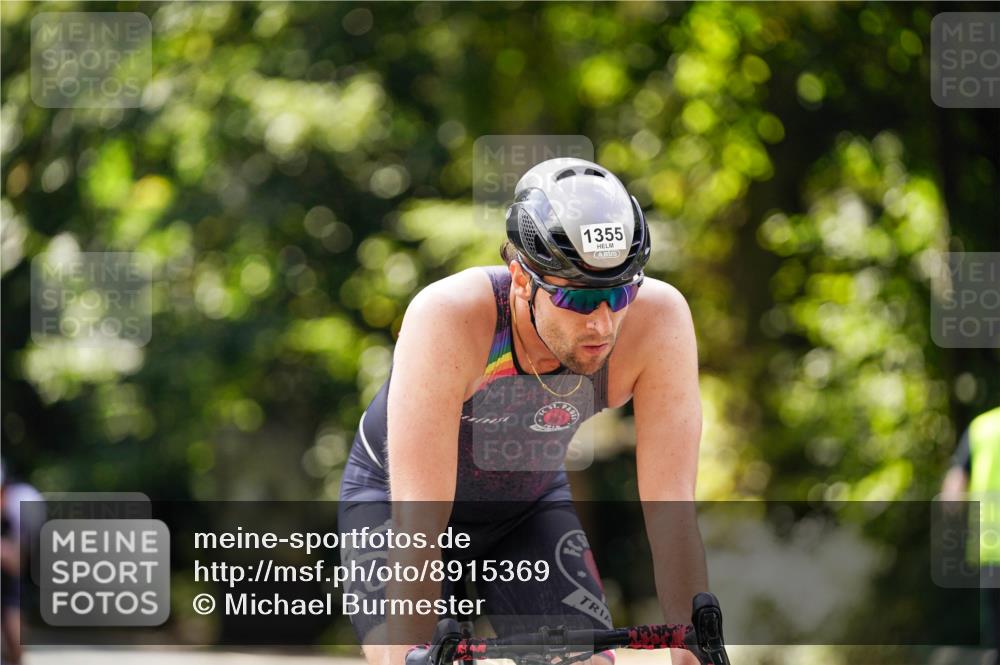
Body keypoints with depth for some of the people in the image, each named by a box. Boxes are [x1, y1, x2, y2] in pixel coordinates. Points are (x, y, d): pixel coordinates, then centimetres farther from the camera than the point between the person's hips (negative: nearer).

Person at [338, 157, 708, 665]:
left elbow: (670, 510, -29)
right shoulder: (447, 318, -38)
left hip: (530, 501, 3)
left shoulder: (659, 318, -31)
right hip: (394, 495, -3)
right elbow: (418, 522, -40)